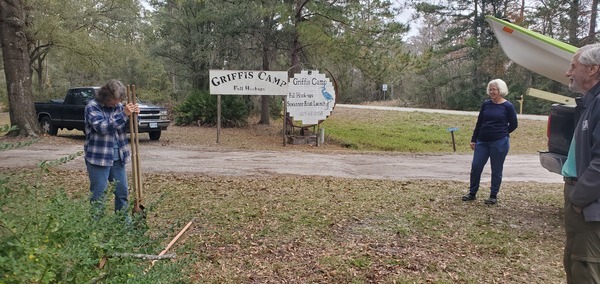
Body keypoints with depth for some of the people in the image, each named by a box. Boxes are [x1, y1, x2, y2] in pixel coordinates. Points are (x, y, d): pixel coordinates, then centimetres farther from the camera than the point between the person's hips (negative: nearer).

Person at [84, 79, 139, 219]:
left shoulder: (118, 106, 7)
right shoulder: (92, 107, -10)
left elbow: (128, 127, 11)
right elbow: (103, 127, -24)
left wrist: (133, 115, -11)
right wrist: (124, 114, -28)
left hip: (118, 157, 6)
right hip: (98, 158, -6)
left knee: (122, 192, 12)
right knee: (98, 194, 1)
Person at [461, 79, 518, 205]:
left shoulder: (507, 106, -5)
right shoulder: (486, 104, 6)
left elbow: (514, 124, 3)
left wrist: (502, 134, 7)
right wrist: (473, 140, 9)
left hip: (499, 143, -4)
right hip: (482, 141, 4)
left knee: (496, 170, 5)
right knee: (475, 167, 3)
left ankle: (493, 196, 17)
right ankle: (472, 193, 17)